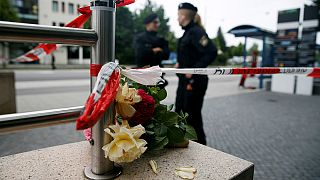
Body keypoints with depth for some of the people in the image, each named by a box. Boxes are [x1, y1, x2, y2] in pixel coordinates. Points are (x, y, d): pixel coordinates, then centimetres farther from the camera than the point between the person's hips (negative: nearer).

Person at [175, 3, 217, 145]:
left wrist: (194, 70, -25)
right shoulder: (188, 32, 12)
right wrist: (180, 63, 9)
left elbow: (211, 52, -26)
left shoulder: (196, 31, -15)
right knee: (179, 112, 18)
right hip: (184, 80, 10)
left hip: (194, 81, -10)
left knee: (192, 116, 1)